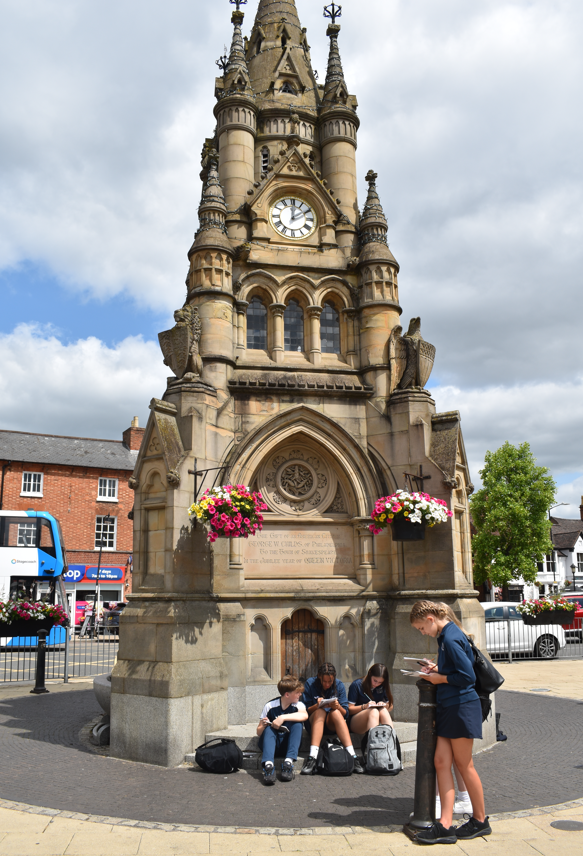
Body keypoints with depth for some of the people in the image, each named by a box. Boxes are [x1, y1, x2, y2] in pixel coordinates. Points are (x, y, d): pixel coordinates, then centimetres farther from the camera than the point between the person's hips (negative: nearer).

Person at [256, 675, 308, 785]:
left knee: (297, 723, -24)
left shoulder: (298, 705, -1)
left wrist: (282, 718, -36)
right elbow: (259, 733, 1)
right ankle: (268, 765, -49)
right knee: (268, 729, -30)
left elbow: (304, 715, -28)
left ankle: (288, 762, -35)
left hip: (289, 744, 0)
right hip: (272, 744, 0)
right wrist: (263, 726, -22)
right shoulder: (270, 706, -4)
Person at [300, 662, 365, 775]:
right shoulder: (310, 684, -4)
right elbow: (306, 710, -6)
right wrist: (316, 706, -26)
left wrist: (338, 706, -26)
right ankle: (312, 758, -47)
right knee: (320, 711, -33)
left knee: (335, 712, -32)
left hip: (334, 724, 1)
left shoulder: (339, 685, -1)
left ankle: (353, 756, -40)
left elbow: (345, 712, -4)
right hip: (314, 723, -1)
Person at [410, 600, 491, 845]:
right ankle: (445, 826, 4)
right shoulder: (446, 634, 10)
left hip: (461, 707, -9)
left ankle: (480, 820, 24)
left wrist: (440, 678, -11)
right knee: (441, 762, 4)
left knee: (464, 764, 6)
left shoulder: (451, 639, -20)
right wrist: (437, 669, 8)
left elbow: (468, 676, -23)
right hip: (448, 707, 9)